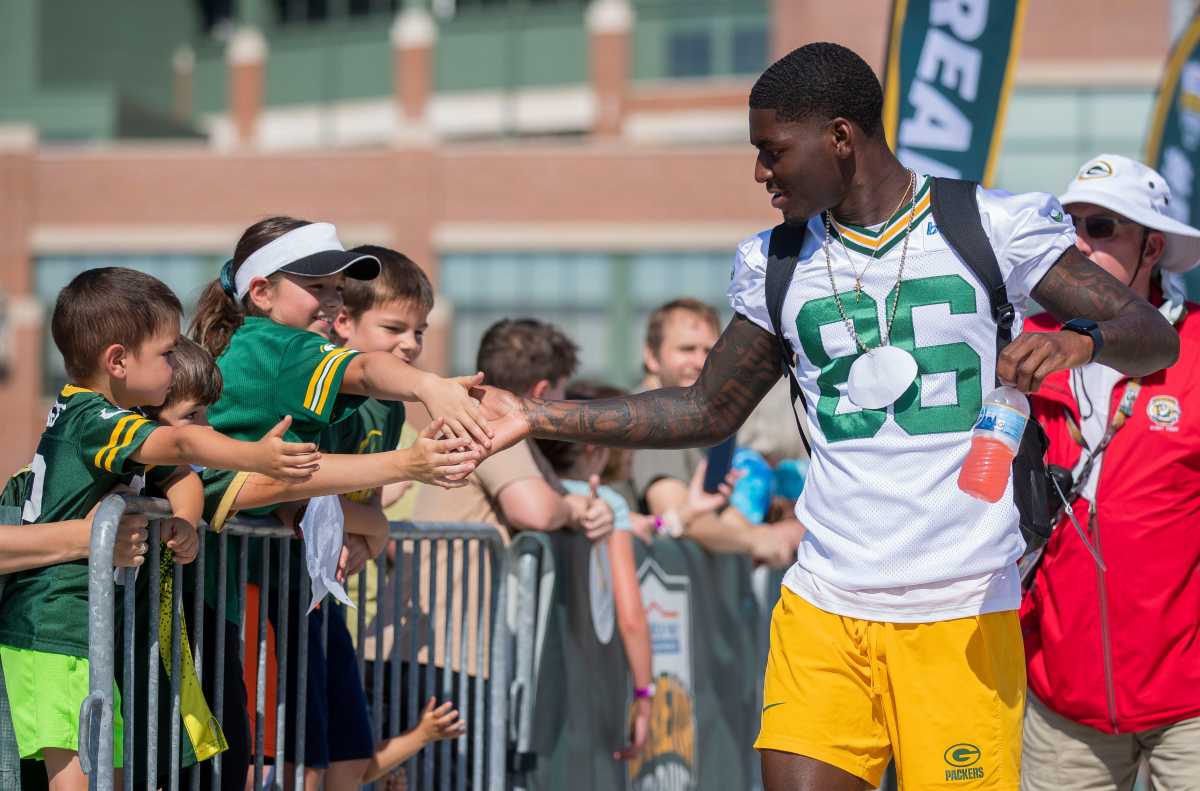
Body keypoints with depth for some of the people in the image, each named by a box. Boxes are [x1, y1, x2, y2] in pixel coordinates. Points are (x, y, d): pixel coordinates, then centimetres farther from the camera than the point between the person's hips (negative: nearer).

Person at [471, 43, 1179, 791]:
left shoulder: (993, 226, -2)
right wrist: (538, 416, 13)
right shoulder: (777, 264, 10)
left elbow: (1154, 337, -3)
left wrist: (1077, 341, -26)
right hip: (823, 609, 3)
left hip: (962, 612, -3)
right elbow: (709, 410, 20)